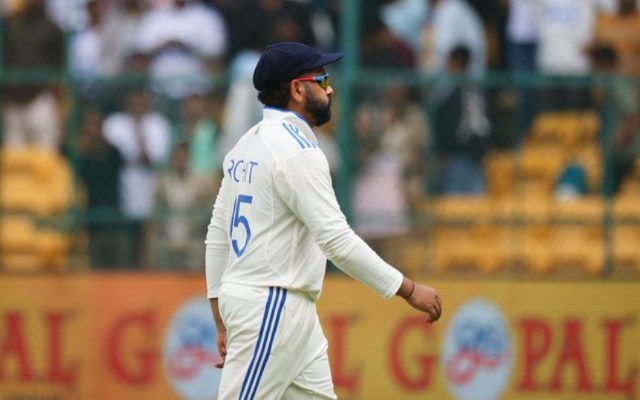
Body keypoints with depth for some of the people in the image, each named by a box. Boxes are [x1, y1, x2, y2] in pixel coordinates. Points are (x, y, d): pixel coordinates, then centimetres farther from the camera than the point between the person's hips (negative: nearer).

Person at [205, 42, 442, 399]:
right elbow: (337, 241, -22)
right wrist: (409, 290, -17)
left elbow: (218, 236, 16)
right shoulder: (296, 151, -15)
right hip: (271, 307, -10)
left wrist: (223, 322, 19)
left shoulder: (249, 145, 14)